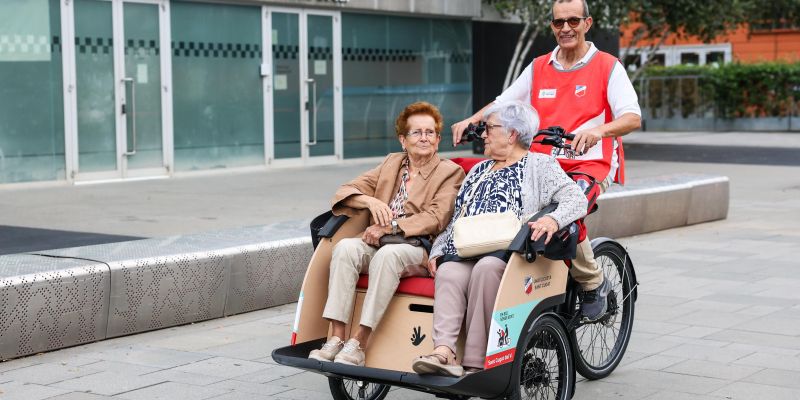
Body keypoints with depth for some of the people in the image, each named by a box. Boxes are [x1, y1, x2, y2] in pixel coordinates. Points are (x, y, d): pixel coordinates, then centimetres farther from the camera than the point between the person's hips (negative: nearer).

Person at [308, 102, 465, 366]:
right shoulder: (392, 162, 22)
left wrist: (389, 227, -19)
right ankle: (336, 337, -33)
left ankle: (360, 342, -37)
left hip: (418, 249, -4)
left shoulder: (450, 172, 6)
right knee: (346, 247, -28)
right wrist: (370, 201, -7)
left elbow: (435, 218, -10)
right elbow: (346, 190, 17)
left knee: (388, 254, -37)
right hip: (379, 244, 5)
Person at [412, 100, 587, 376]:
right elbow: (457, 218, 29)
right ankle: (444, 353, -45)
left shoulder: (540, 165, 12)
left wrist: (553, 219, -22)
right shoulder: (479, 170, 31)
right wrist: (438, 250, 12)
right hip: (465, 251, 5)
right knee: (448, 273, -29)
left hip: (509, 251, -5)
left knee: (486, 268, -37)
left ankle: (475, 363, -34)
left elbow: (577, 200, -2)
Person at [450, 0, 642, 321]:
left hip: (590, 165, -4)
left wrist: (599, 130, -30)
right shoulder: (538, 68, 16)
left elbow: (633, 117, -10)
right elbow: (504, 103, 16)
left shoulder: (608, 67, 2)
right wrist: (471, 120, -4)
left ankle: (594, 285, -6)